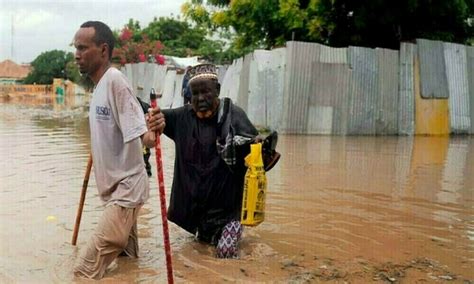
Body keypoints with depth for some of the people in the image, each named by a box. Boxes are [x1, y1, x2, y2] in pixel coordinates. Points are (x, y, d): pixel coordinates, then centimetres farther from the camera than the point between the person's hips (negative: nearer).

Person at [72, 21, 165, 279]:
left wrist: (151, 133, -44)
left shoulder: (114, 80, -21)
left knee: (85, 270, -16)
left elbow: (138, 130, -27)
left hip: (125, 188, -10)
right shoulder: (99, 84, 8)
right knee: (125, 256, 24)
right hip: (116, 187, 10)